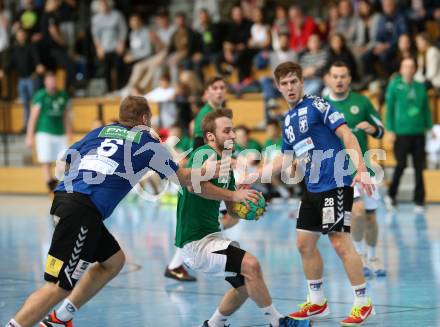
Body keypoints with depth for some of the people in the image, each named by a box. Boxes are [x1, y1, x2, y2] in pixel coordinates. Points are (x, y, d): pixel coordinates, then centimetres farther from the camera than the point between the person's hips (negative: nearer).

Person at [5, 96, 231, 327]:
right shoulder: (147, 141, 13)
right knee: (60, 286, -10)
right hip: (84, 210, -7)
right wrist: (209, 171, 41)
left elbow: (65, 161, 23)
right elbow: (183, 178, 25)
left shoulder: (100, 132, 25)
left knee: (114, 260, 22)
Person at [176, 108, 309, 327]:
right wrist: (233, 194, -31)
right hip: (196, 241, -11)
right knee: (250, 265, -22)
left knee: (246, 282, 20)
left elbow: (232, 210, 17)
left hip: (211, 236, 11)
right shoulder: (206, 154, -14)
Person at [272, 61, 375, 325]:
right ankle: (317, 303, 22)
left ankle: (364, 303, -3)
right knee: (305, 244, 9)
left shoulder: (317, 106, -7)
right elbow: (286, 157, 28)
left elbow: (347, 136, -15)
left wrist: (361, 170, -25)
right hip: (312, 189, 8)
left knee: (340, 242, -11)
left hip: (335, 183, -8)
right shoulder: (288, 120, 16)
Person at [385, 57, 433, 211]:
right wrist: (390, 130, -5)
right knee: (401, 165, -6)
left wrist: (429, 127, 9)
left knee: (419, 167, 3)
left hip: (418, 133, 3)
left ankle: (419, 200, 10)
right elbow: (389, 109, 0)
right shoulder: (395, 86, 1)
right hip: (401, 133, -3)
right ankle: (391, 195, 12)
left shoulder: (421, 87, 10)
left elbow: (426, 109, 16)